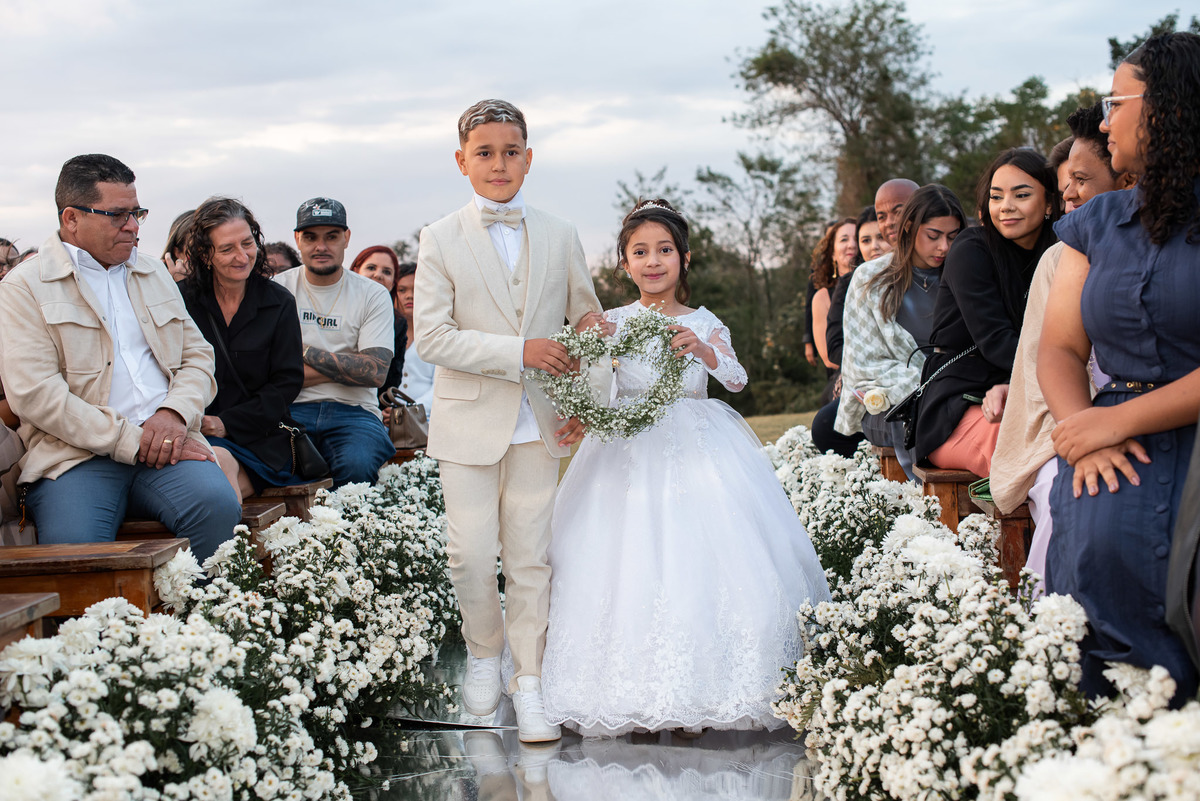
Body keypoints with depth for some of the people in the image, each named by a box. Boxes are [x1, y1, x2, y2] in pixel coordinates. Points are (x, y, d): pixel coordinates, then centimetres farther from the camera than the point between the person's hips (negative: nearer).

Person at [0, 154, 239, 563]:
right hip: (75, 454, -4)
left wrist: (175, 412, -3)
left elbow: (198, 355, 21)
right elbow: (34, 393, -8)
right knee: (73, 546, -34)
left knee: (217, 506, -28)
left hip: (163, 442, 4)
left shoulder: (154, 274, 24)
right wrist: (131, 442, -13)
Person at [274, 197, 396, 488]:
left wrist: (306, 353, -7)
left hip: (353, 411, 0)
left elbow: (375, 373, -4)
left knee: (357, 464, -33)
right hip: (293, 409, 0)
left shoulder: (373, 295, 8)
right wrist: (346, 368, -8)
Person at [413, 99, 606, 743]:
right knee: (470, 555, -2)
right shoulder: (440, 240, 0)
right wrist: (519, 351, -17)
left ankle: (528, 681, 15)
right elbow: (430, 337, -9)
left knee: (531, 558, 4)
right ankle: (484, 654, 24)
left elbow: (590, 326, 13)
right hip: (470, 423, -1)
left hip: (538, 424, 2)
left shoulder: (560, 237, 7)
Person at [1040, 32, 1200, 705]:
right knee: (1102, 548, -26)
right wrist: (1083, 431, -8)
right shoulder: (1097, 224, 19)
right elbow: (1060, 349, 13)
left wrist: (1120, 419, -14)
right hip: (1118, 436, 4)